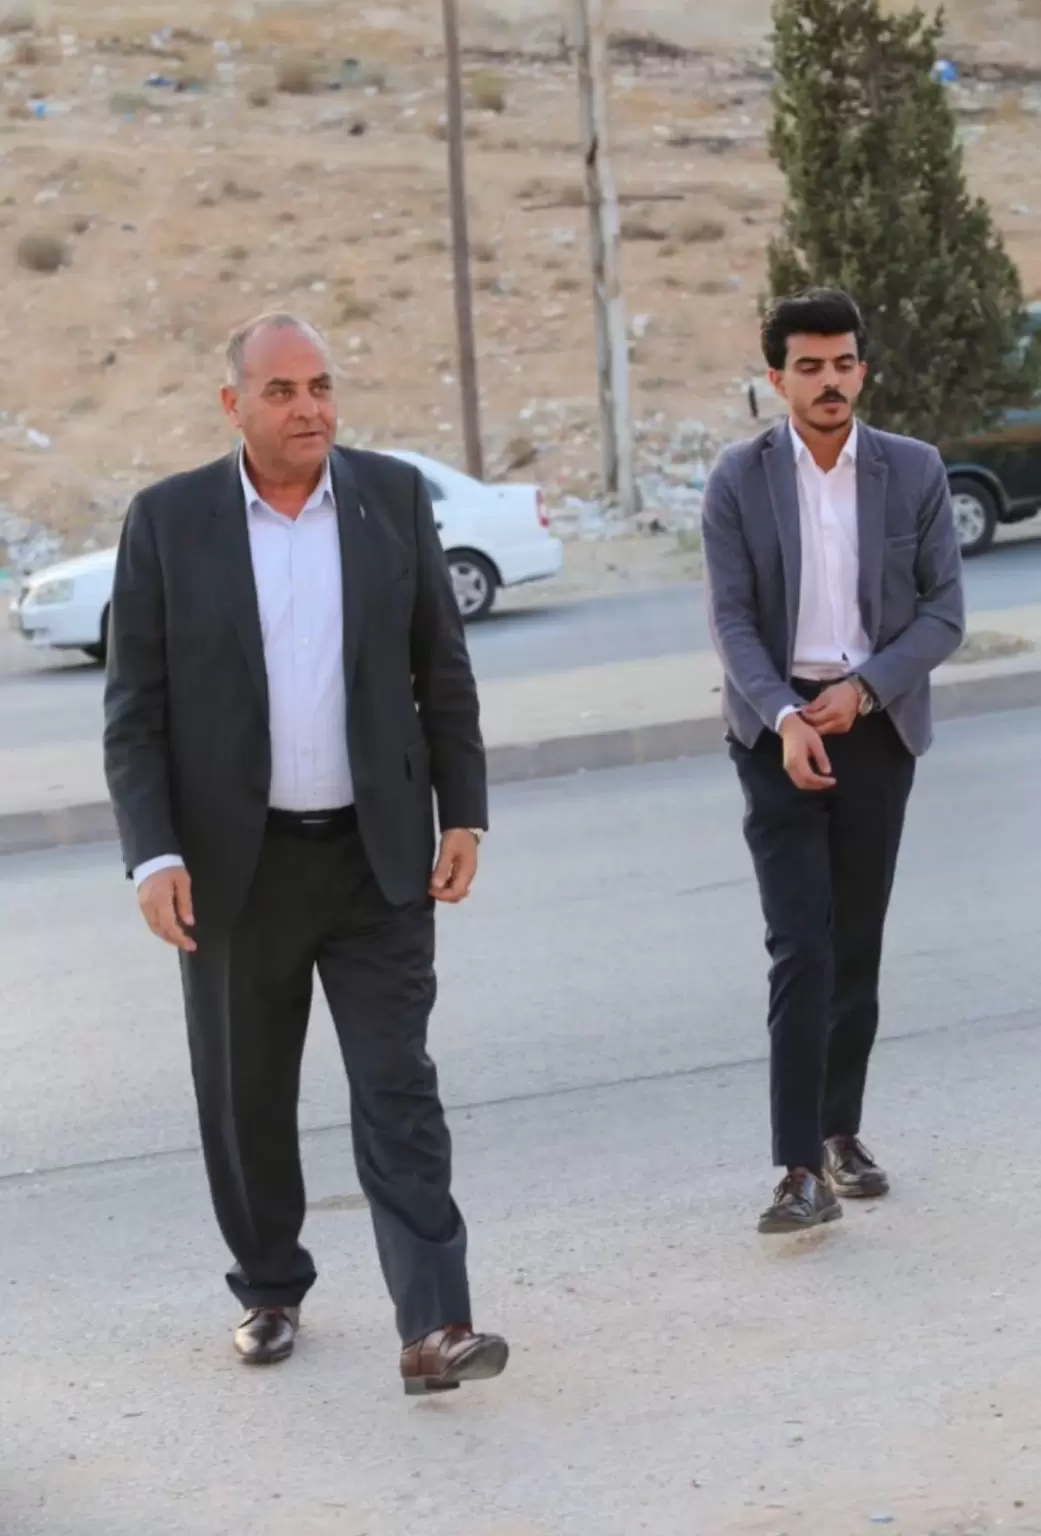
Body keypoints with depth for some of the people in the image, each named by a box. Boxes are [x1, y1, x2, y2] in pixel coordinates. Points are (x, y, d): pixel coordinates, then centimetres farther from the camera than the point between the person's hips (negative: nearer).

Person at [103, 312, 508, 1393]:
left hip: (378, 856, 0)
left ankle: (434, 1327, -7)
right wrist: (153, 856, -12)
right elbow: (135, 713, -4)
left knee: (399, 1090, -4)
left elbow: (443, 673, 6)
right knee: (247, 1101, 12)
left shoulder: (394, 497, 1)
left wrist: (463, 815, 1)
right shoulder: (167, 521, -4)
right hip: (235, 861, 0)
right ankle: (269, 1291, 31)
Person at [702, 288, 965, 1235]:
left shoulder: (915, 472, -1)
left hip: (876, 724, 2)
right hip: (778, 729, -2)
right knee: (800, 946, -10)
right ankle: (804, 1168, -13)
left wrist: (864, 688, -14)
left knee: (856, 941, 9)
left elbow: (944, 612, -1)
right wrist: (786, 717, -21)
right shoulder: (740, 481, -4)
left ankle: (842, 1131, 24)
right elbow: (733, 621, -7)